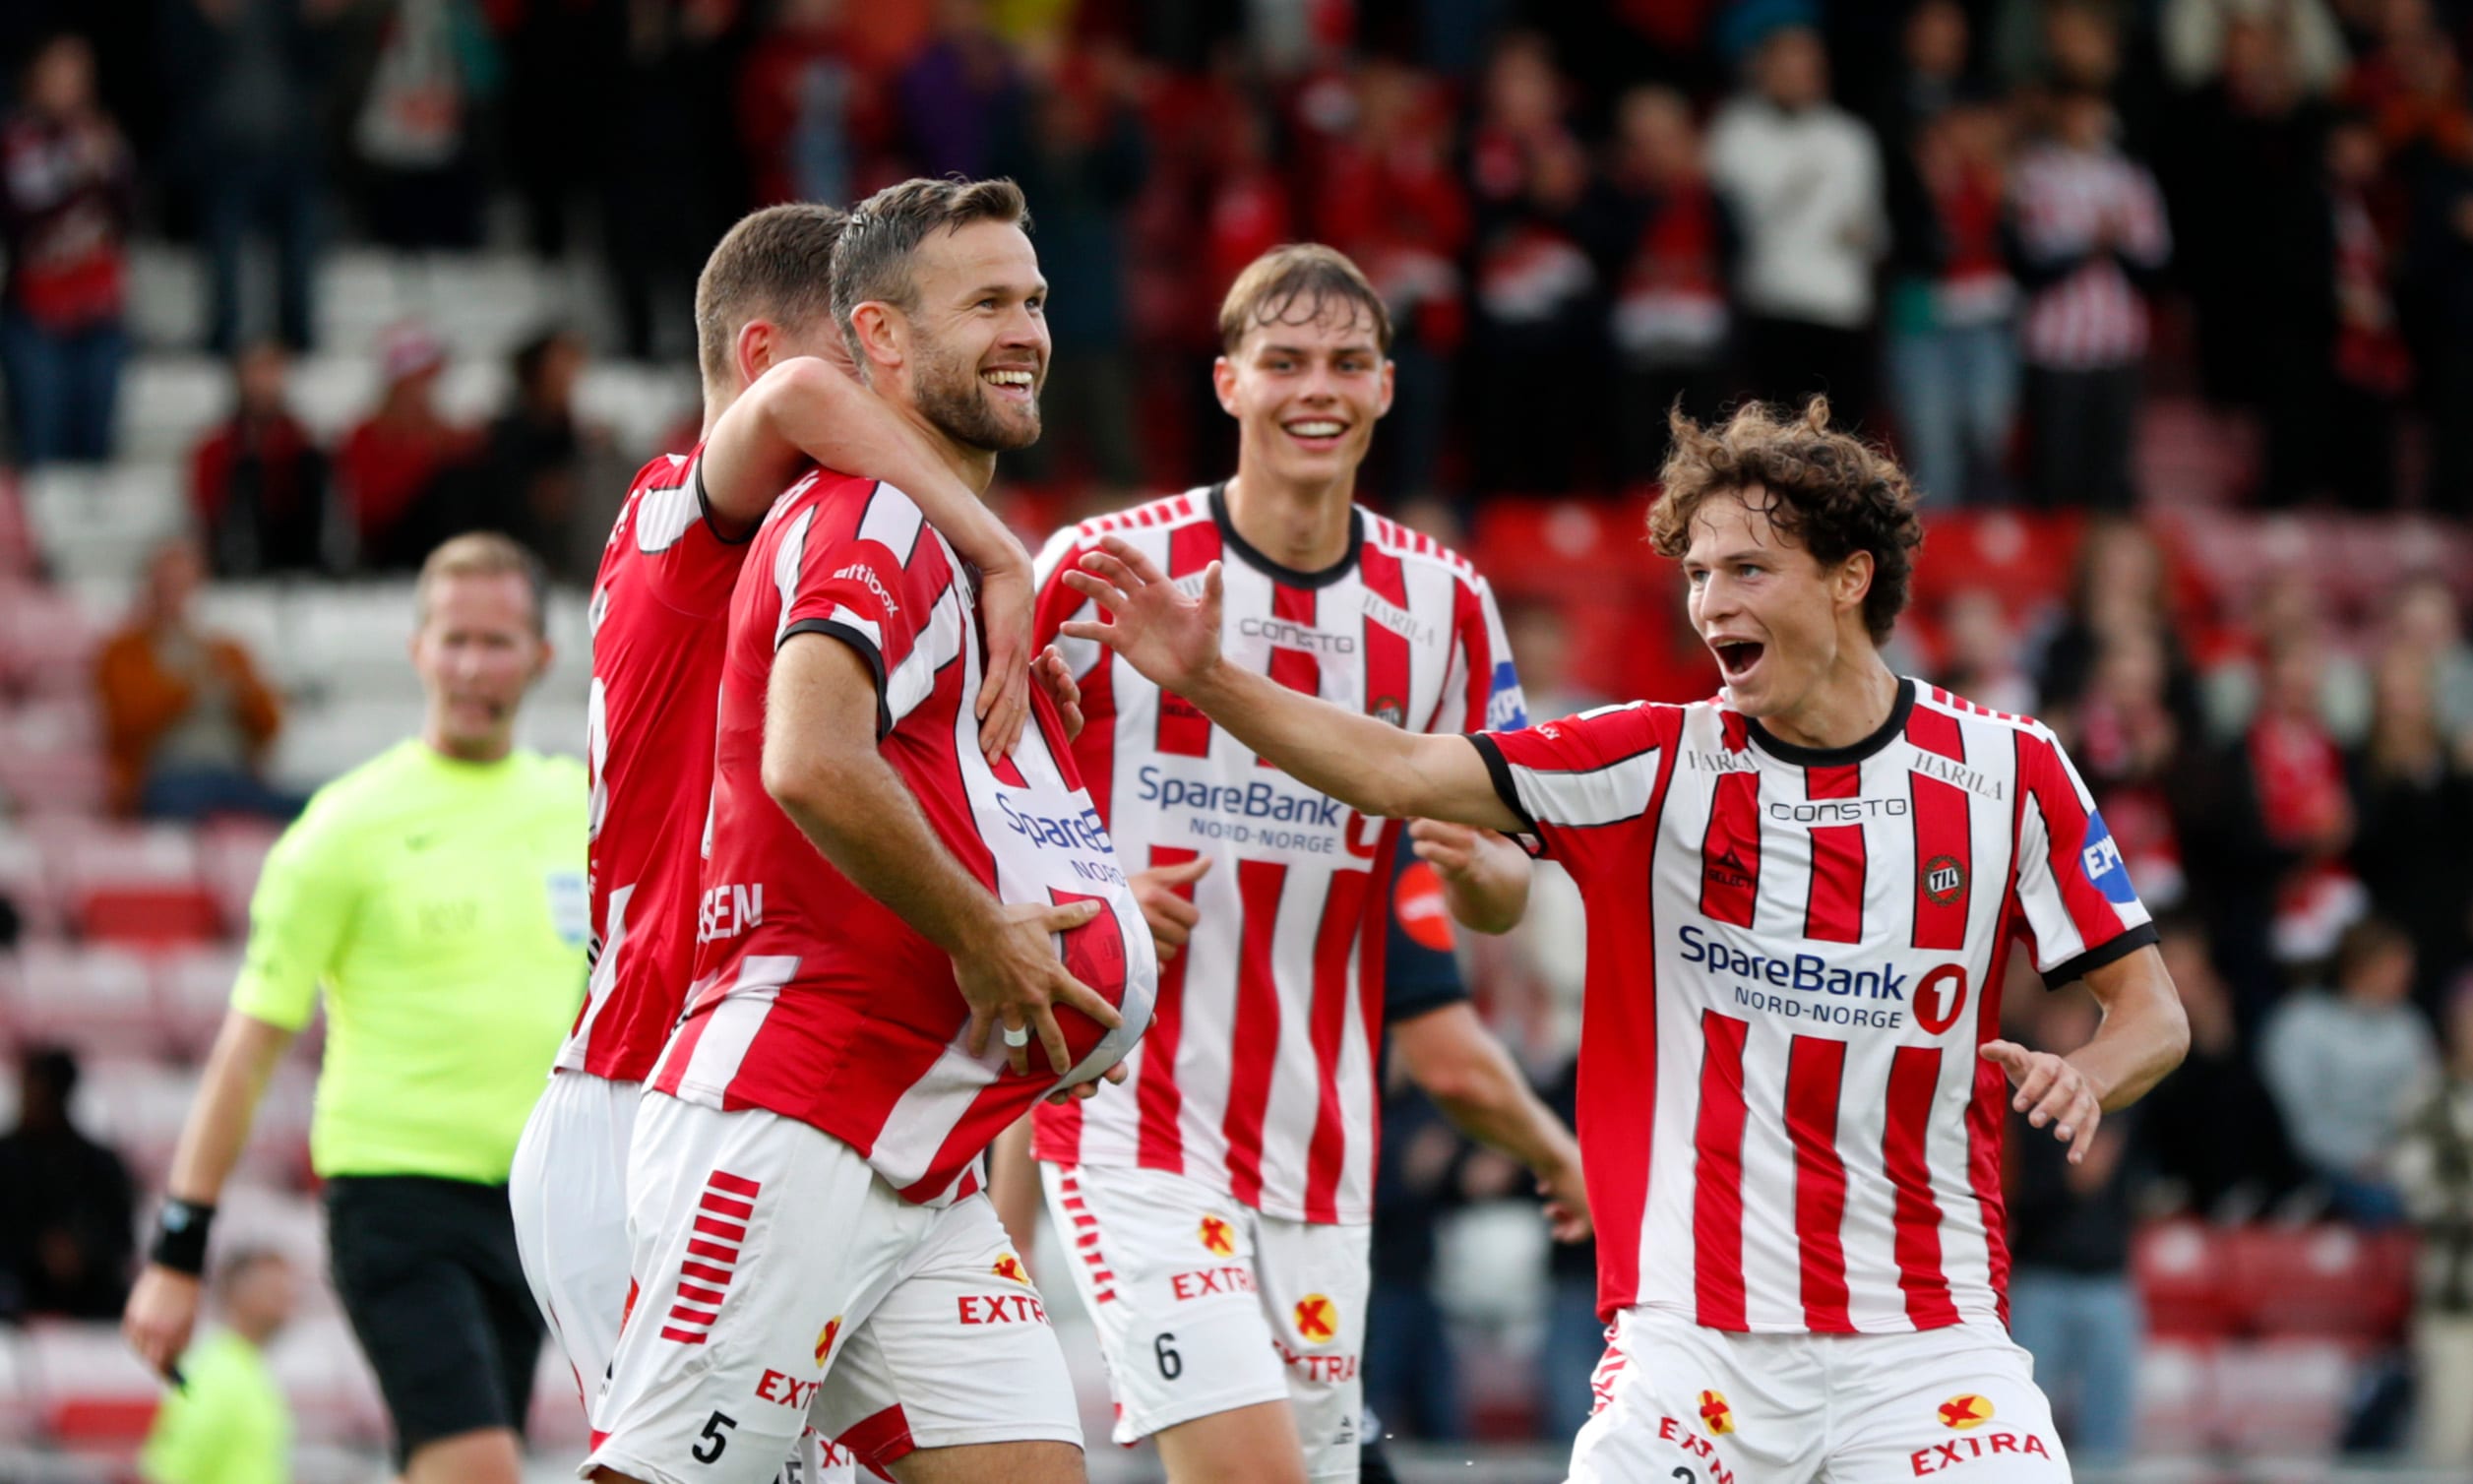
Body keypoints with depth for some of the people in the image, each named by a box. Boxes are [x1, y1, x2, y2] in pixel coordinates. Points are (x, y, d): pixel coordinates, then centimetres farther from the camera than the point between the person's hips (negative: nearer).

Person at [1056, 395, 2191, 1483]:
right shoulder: (1657, 762, 1)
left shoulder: (2009, 773, 1)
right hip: (1694, 1347, 0)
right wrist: (1205, 681, -20)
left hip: (1927, 1345, 0)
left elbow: (2152, 1010, 6)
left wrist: (2084, 1076, -16)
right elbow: (1400, 773, -8)